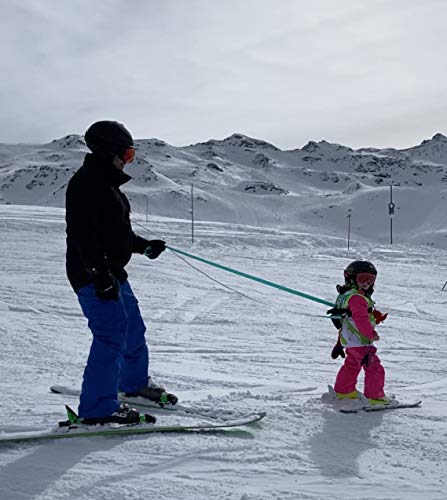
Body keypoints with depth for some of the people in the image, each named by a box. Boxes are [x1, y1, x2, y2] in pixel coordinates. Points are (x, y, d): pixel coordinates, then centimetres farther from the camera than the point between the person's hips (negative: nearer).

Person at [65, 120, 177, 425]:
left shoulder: (108, 183, 19)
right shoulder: (86, 183, -14)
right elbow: (83, 233, -23)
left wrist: (144, 246, 17)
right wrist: (100, 273, -28)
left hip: (112, 273, 11)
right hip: (93, 274, -11)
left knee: (133, 329, 20)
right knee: (112, 334, -14)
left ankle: (136, 383, 41)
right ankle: (98, 409, -10)